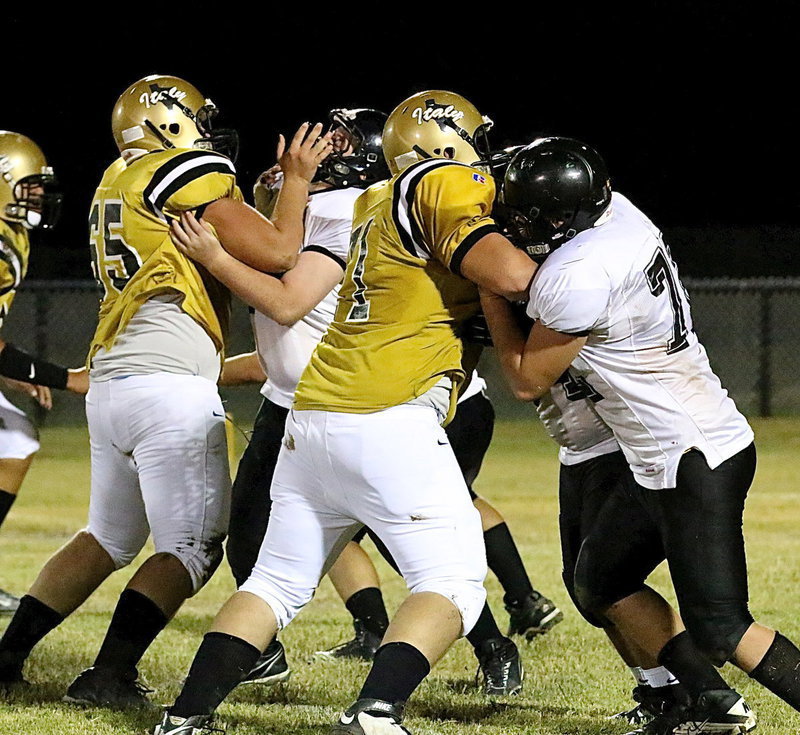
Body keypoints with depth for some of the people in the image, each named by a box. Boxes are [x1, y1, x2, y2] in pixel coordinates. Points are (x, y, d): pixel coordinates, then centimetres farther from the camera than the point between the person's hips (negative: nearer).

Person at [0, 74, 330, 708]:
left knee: (109, 537, 21)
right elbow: (276, 253, -7)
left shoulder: (118, 184, 23)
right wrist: (297, 180, 7)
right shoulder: (189, 172, -3)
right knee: (192, 549, -1)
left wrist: (281, 189, 26)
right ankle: (108, 675, -10)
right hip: (169, 387, -9)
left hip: (108, 385, 9)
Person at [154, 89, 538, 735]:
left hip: (311, 420, 8)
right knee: (454, 584, -3)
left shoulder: (378, 203, 21)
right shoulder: (445, 186, -3)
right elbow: (509, 275, -13)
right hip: (391, 422, -8)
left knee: (278, 580, 18)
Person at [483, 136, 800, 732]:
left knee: (719, 628, -10)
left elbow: (527, 380, -9)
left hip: (695, 460, -10)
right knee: (600, 584, 19)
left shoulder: (577, 279, -25)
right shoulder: (618, 210, 1)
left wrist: (487, 288, -2)